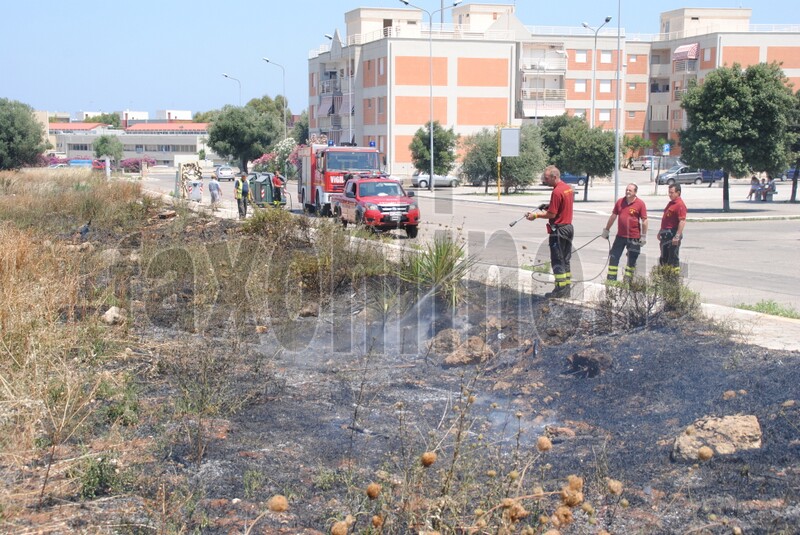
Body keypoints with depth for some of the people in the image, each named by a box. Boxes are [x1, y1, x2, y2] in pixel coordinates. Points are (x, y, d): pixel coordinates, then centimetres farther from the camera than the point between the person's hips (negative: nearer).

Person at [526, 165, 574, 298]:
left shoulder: (557, 191, -19)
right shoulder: (568, 188, 10)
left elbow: (552, 214, -19)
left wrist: (536, 215, -9)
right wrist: (549, 206, 11)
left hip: (558, 230, -9)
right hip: (569, 227, 9)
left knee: (557, 261, -3)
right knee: (565, 260, 14)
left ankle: (560, 289, -2)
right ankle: (567, 288, 17)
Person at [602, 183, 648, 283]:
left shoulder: (640, 203, -7)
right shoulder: (620, 202, 5)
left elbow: (644, 221, -6)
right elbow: (613, 216, 15)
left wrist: (644, 236, -8)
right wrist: (606, 230, 18)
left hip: (634, 237, -4)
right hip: (620, 236, 4)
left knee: (632, 260, 5)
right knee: (613, 257, 5)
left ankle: (628, 280, 14)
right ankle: (611, 279, 12)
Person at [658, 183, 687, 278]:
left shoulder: (680, 205, -16)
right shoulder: (671, 203, 17)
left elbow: (682, 221, -23)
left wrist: (677, 236, -28)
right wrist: (661, 231, 25)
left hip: (673, 234, -10)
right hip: (666, 234, 10)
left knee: (673, 257, -6)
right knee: (664, 257, 16)